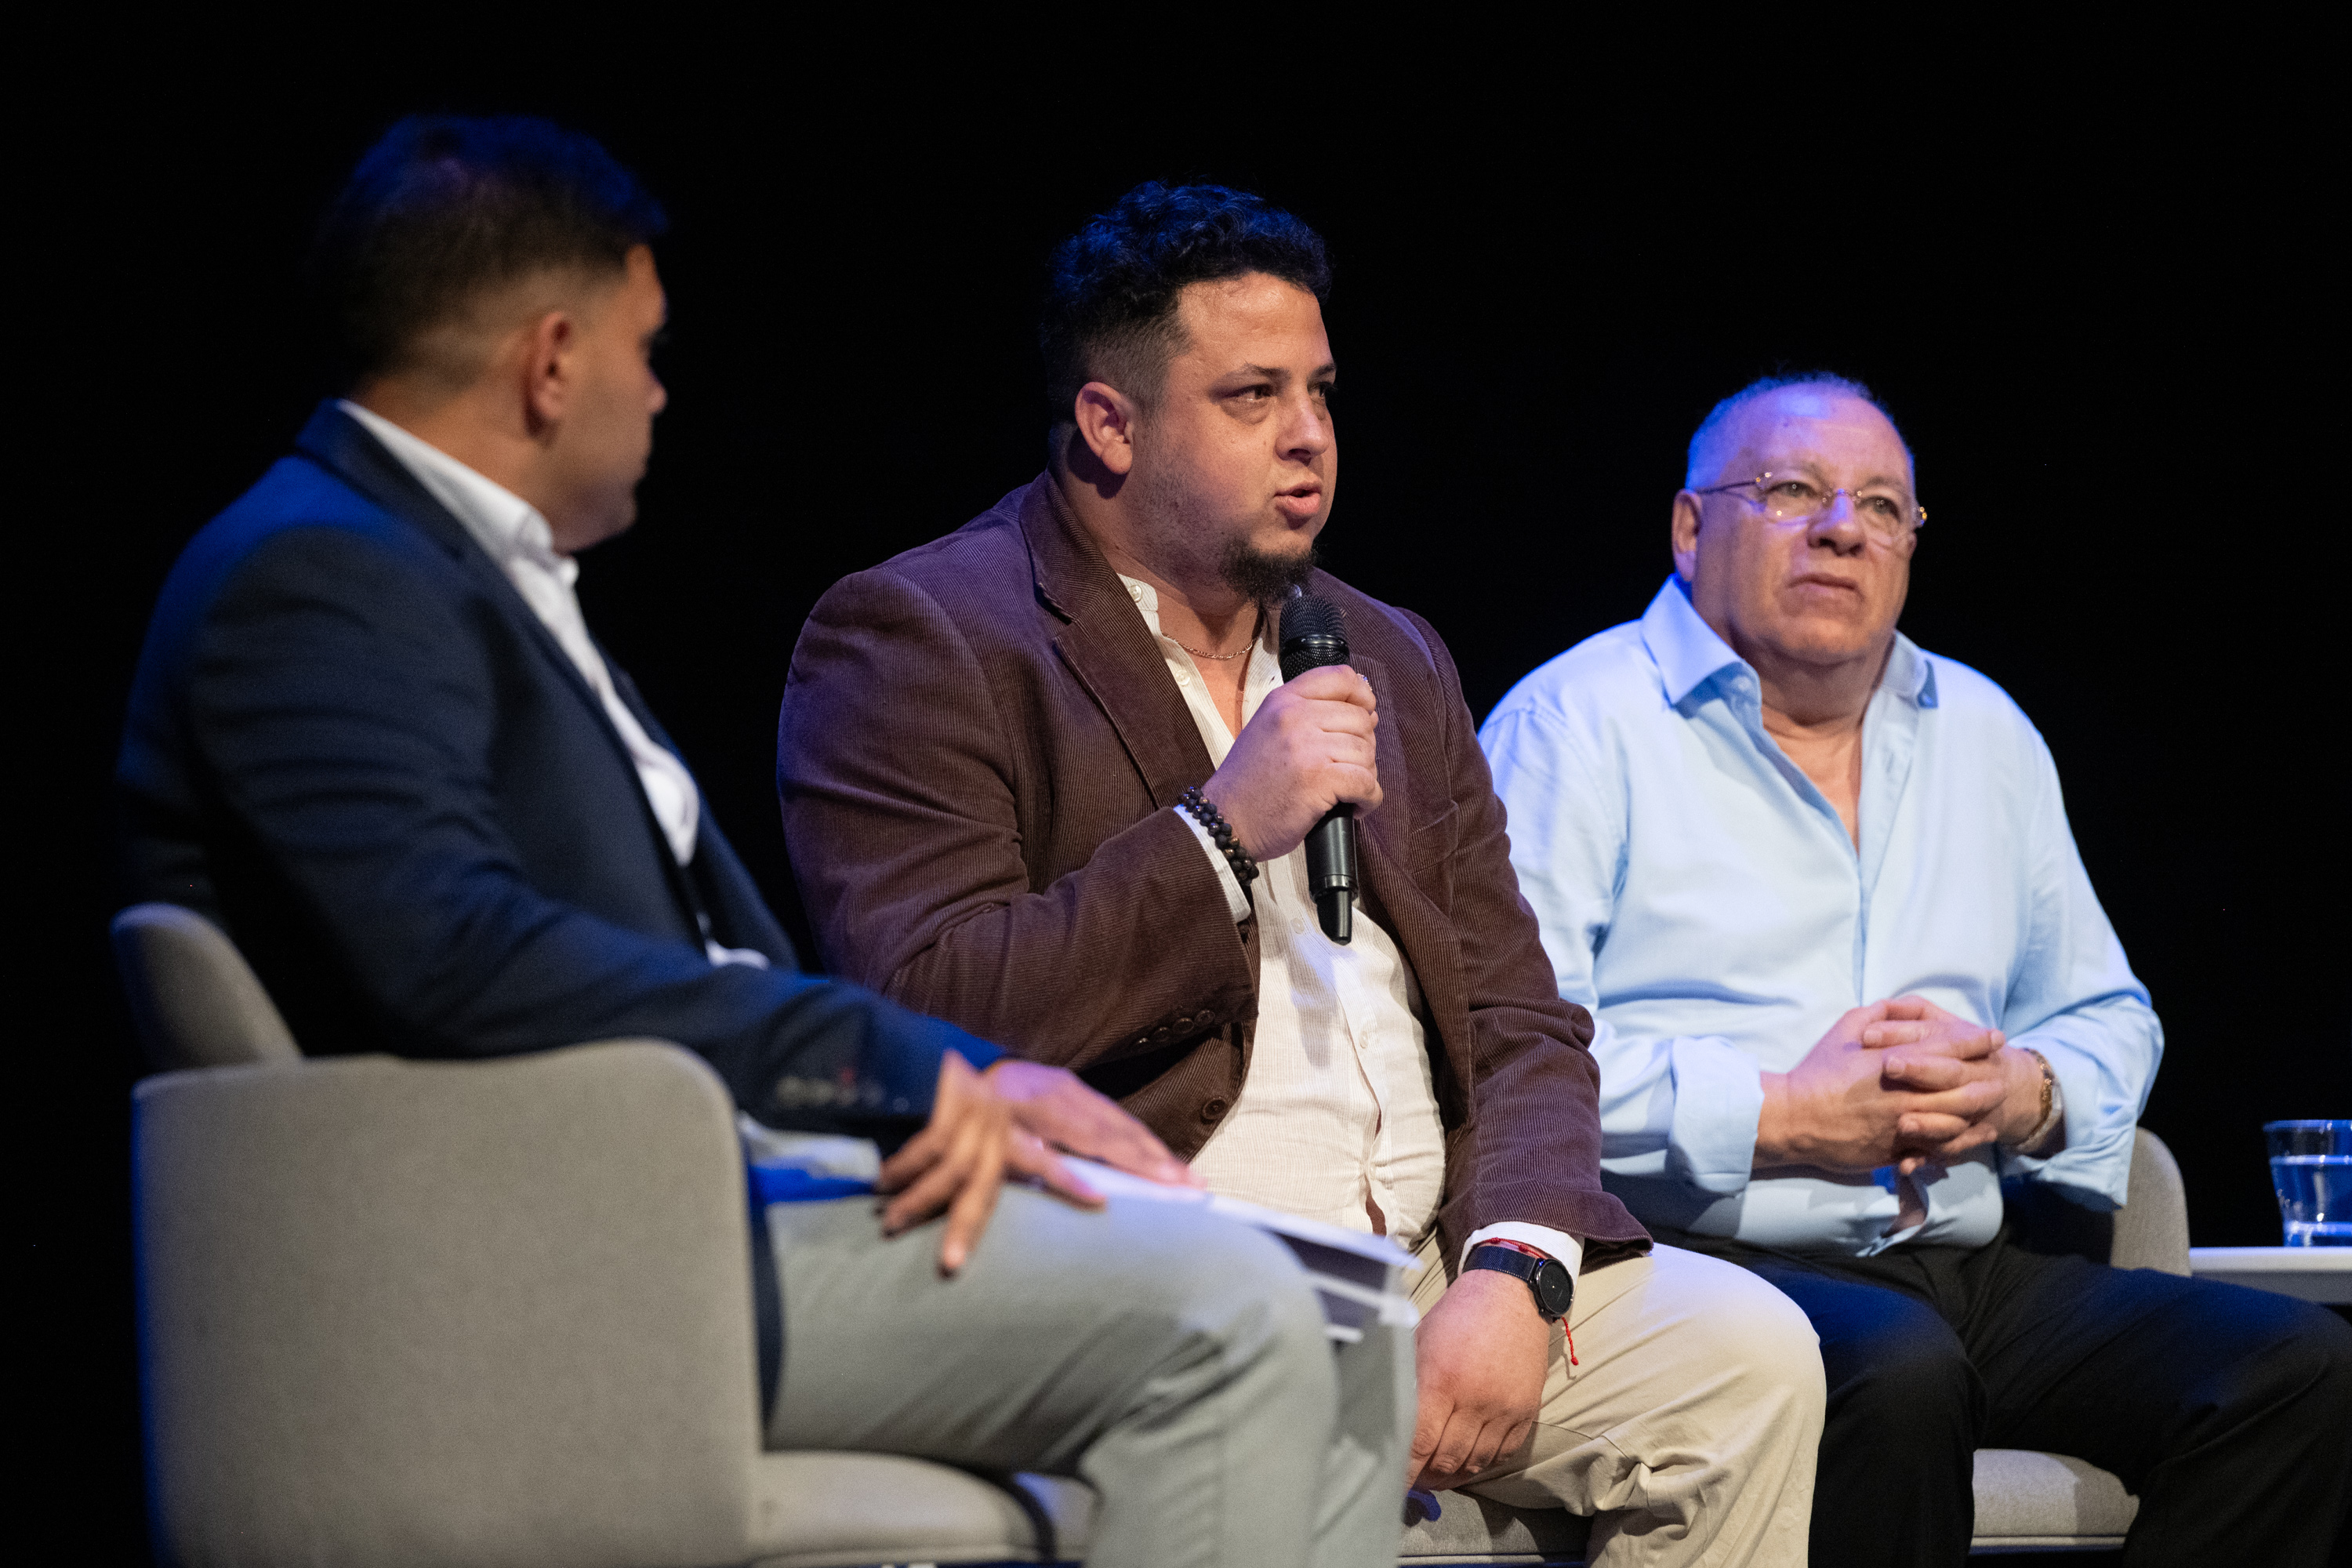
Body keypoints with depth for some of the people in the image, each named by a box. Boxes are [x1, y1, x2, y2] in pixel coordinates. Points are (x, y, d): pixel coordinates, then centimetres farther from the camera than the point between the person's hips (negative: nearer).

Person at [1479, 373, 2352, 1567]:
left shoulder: (1985, 736, 23)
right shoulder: (1577, 724, 1)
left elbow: (2108, 1018, 27)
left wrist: (2030, 1095, 2)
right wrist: (1778, 1116, -15)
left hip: (1965, 1270, 7)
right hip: (1699, 1258, -6)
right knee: (1898, 1372, -39)